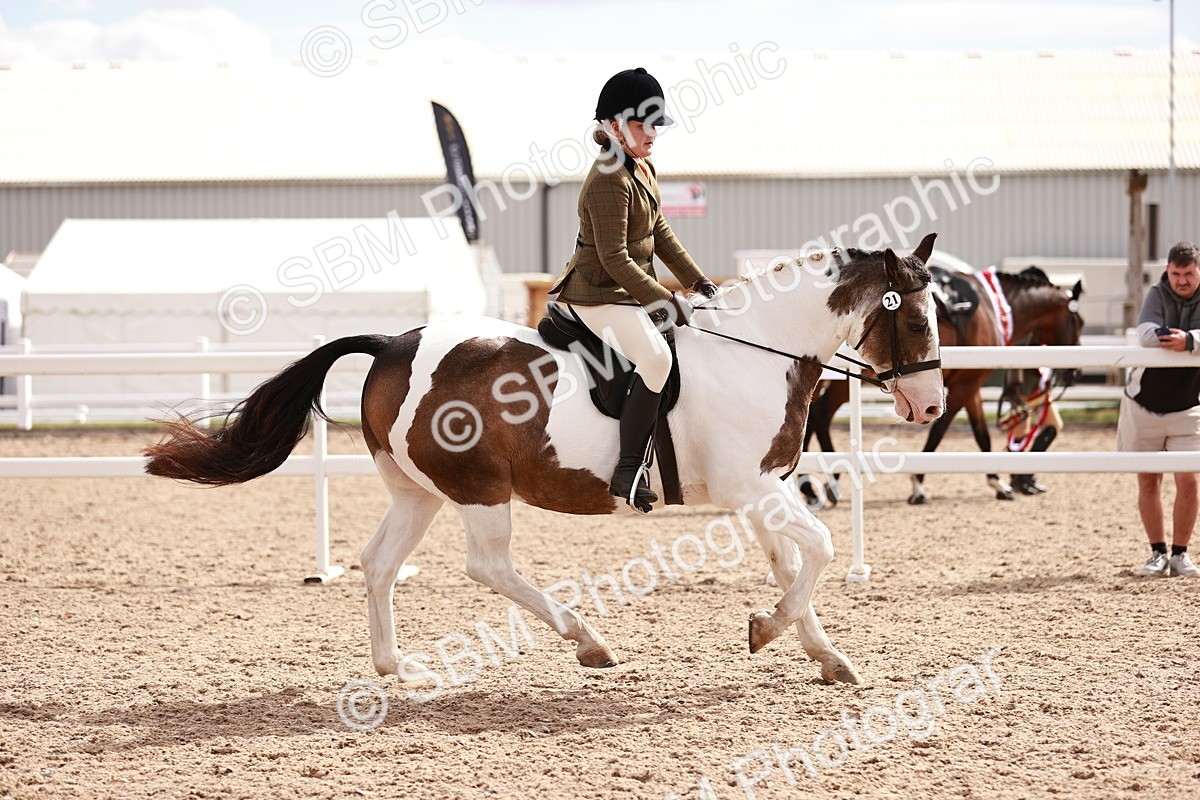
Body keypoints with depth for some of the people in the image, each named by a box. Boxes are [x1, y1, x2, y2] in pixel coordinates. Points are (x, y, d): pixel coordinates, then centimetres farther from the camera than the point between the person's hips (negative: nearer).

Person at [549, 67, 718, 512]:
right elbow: (615, 260, -24)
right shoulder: (609, 181, -21)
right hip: (598, 295, -11)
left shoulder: (644, 169, 10)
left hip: (631, 291, 11)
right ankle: (628, 472, -30)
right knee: (655, 356, -33)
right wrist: (665, 303, -23)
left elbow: (661, 233, 18)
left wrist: (698, 282, 10)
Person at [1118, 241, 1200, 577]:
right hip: (1144, 404, 1)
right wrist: (1171, 338, -41)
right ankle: (1158, 553, 16)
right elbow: (1146, 333, -23)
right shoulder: (1158, 294, -5)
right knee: (1148, 481, 6)